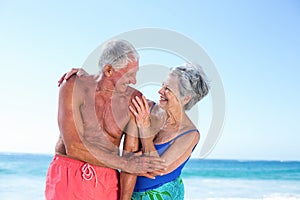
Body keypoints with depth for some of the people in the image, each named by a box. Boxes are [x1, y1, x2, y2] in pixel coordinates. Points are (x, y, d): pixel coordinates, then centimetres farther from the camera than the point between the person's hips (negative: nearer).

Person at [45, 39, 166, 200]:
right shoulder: (73, 87, -12)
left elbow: (131, 154, -6)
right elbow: (73, 147, -18)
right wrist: (124, 164, -17)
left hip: (107, 182, 2)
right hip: (67, 177, -2)